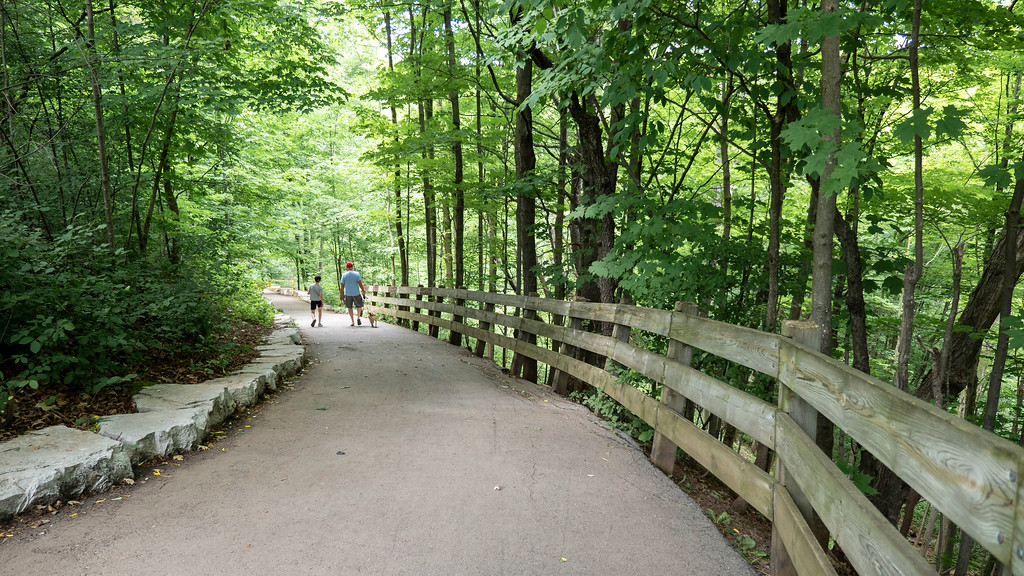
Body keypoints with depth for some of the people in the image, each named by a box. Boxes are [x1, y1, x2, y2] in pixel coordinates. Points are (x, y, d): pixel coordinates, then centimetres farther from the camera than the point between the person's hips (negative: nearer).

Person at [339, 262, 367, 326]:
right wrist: (363, 291, -1)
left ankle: (353, 321, 7)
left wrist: (341, 294, 5)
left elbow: (342, 286, -2)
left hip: (348, 294, 0)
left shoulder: (344, 275, -1)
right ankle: (358, 317, 3)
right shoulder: (357, 274, -3)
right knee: (359, 305, 18)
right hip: (356, 293, 0)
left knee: (349, 307, 9)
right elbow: (360, 284, -8)